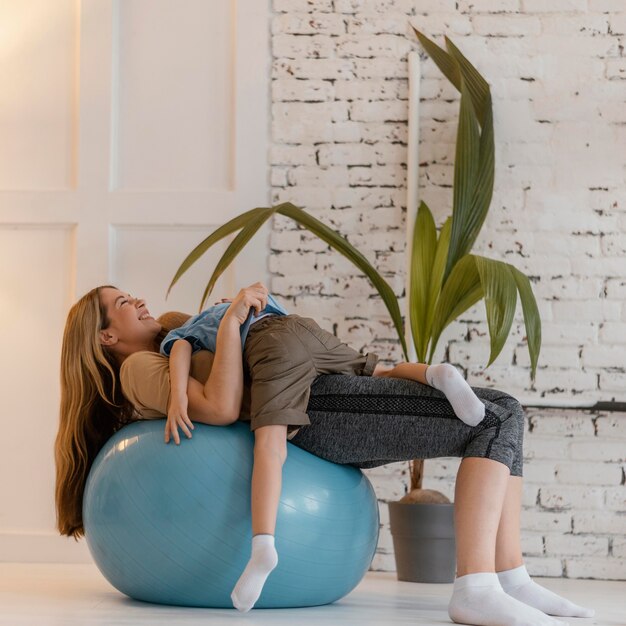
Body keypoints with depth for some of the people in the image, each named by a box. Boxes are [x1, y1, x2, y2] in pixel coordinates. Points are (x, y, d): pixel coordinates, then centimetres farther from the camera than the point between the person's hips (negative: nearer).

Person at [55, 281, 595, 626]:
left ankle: (511, 578, -7)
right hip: (310, 410, -9)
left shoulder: (170, 355, 31)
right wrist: (232, 318, -13)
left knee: (501, 413, 3)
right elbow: (221, 408, -15)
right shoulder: (139, 369, 2)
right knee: (498, 418, -17)